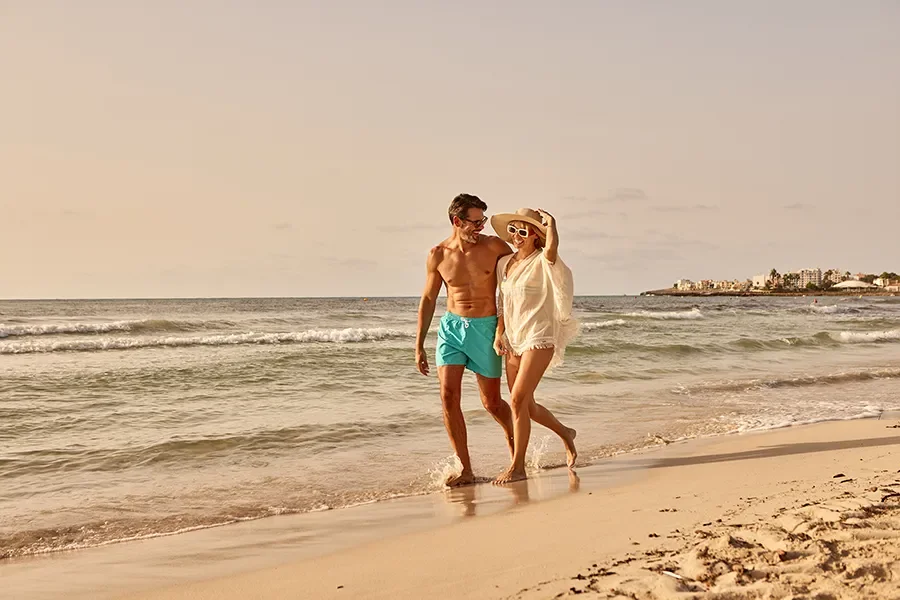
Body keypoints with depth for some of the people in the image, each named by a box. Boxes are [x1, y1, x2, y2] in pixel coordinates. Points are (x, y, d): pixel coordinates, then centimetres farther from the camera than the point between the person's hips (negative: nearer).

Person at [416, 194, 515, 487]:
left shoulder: (493, 247, -7)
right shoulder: (438, 255, -2)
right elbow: (428, 300, 8)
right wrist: (419, 346, 8)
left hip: (486, 329, -1)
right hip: (452, 327, 1)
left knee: (491, 403, 6)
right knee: (448, 397, -12)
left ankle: (514, 439, 38)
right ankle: (466, 470, -3)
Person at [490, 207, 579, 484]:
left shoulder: (542, 262, -9)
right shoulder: (503, 264, 10)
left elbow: (552, 246, -33)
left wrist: (550, 221, -14)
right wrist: (499, 333, 6)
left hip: (538, 338, -7)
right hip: (513, 341, 7)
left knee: (518, 400, -16)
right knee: (525, 405, 12)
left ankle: (517, 466, -6)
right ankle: (565, 433, 38)